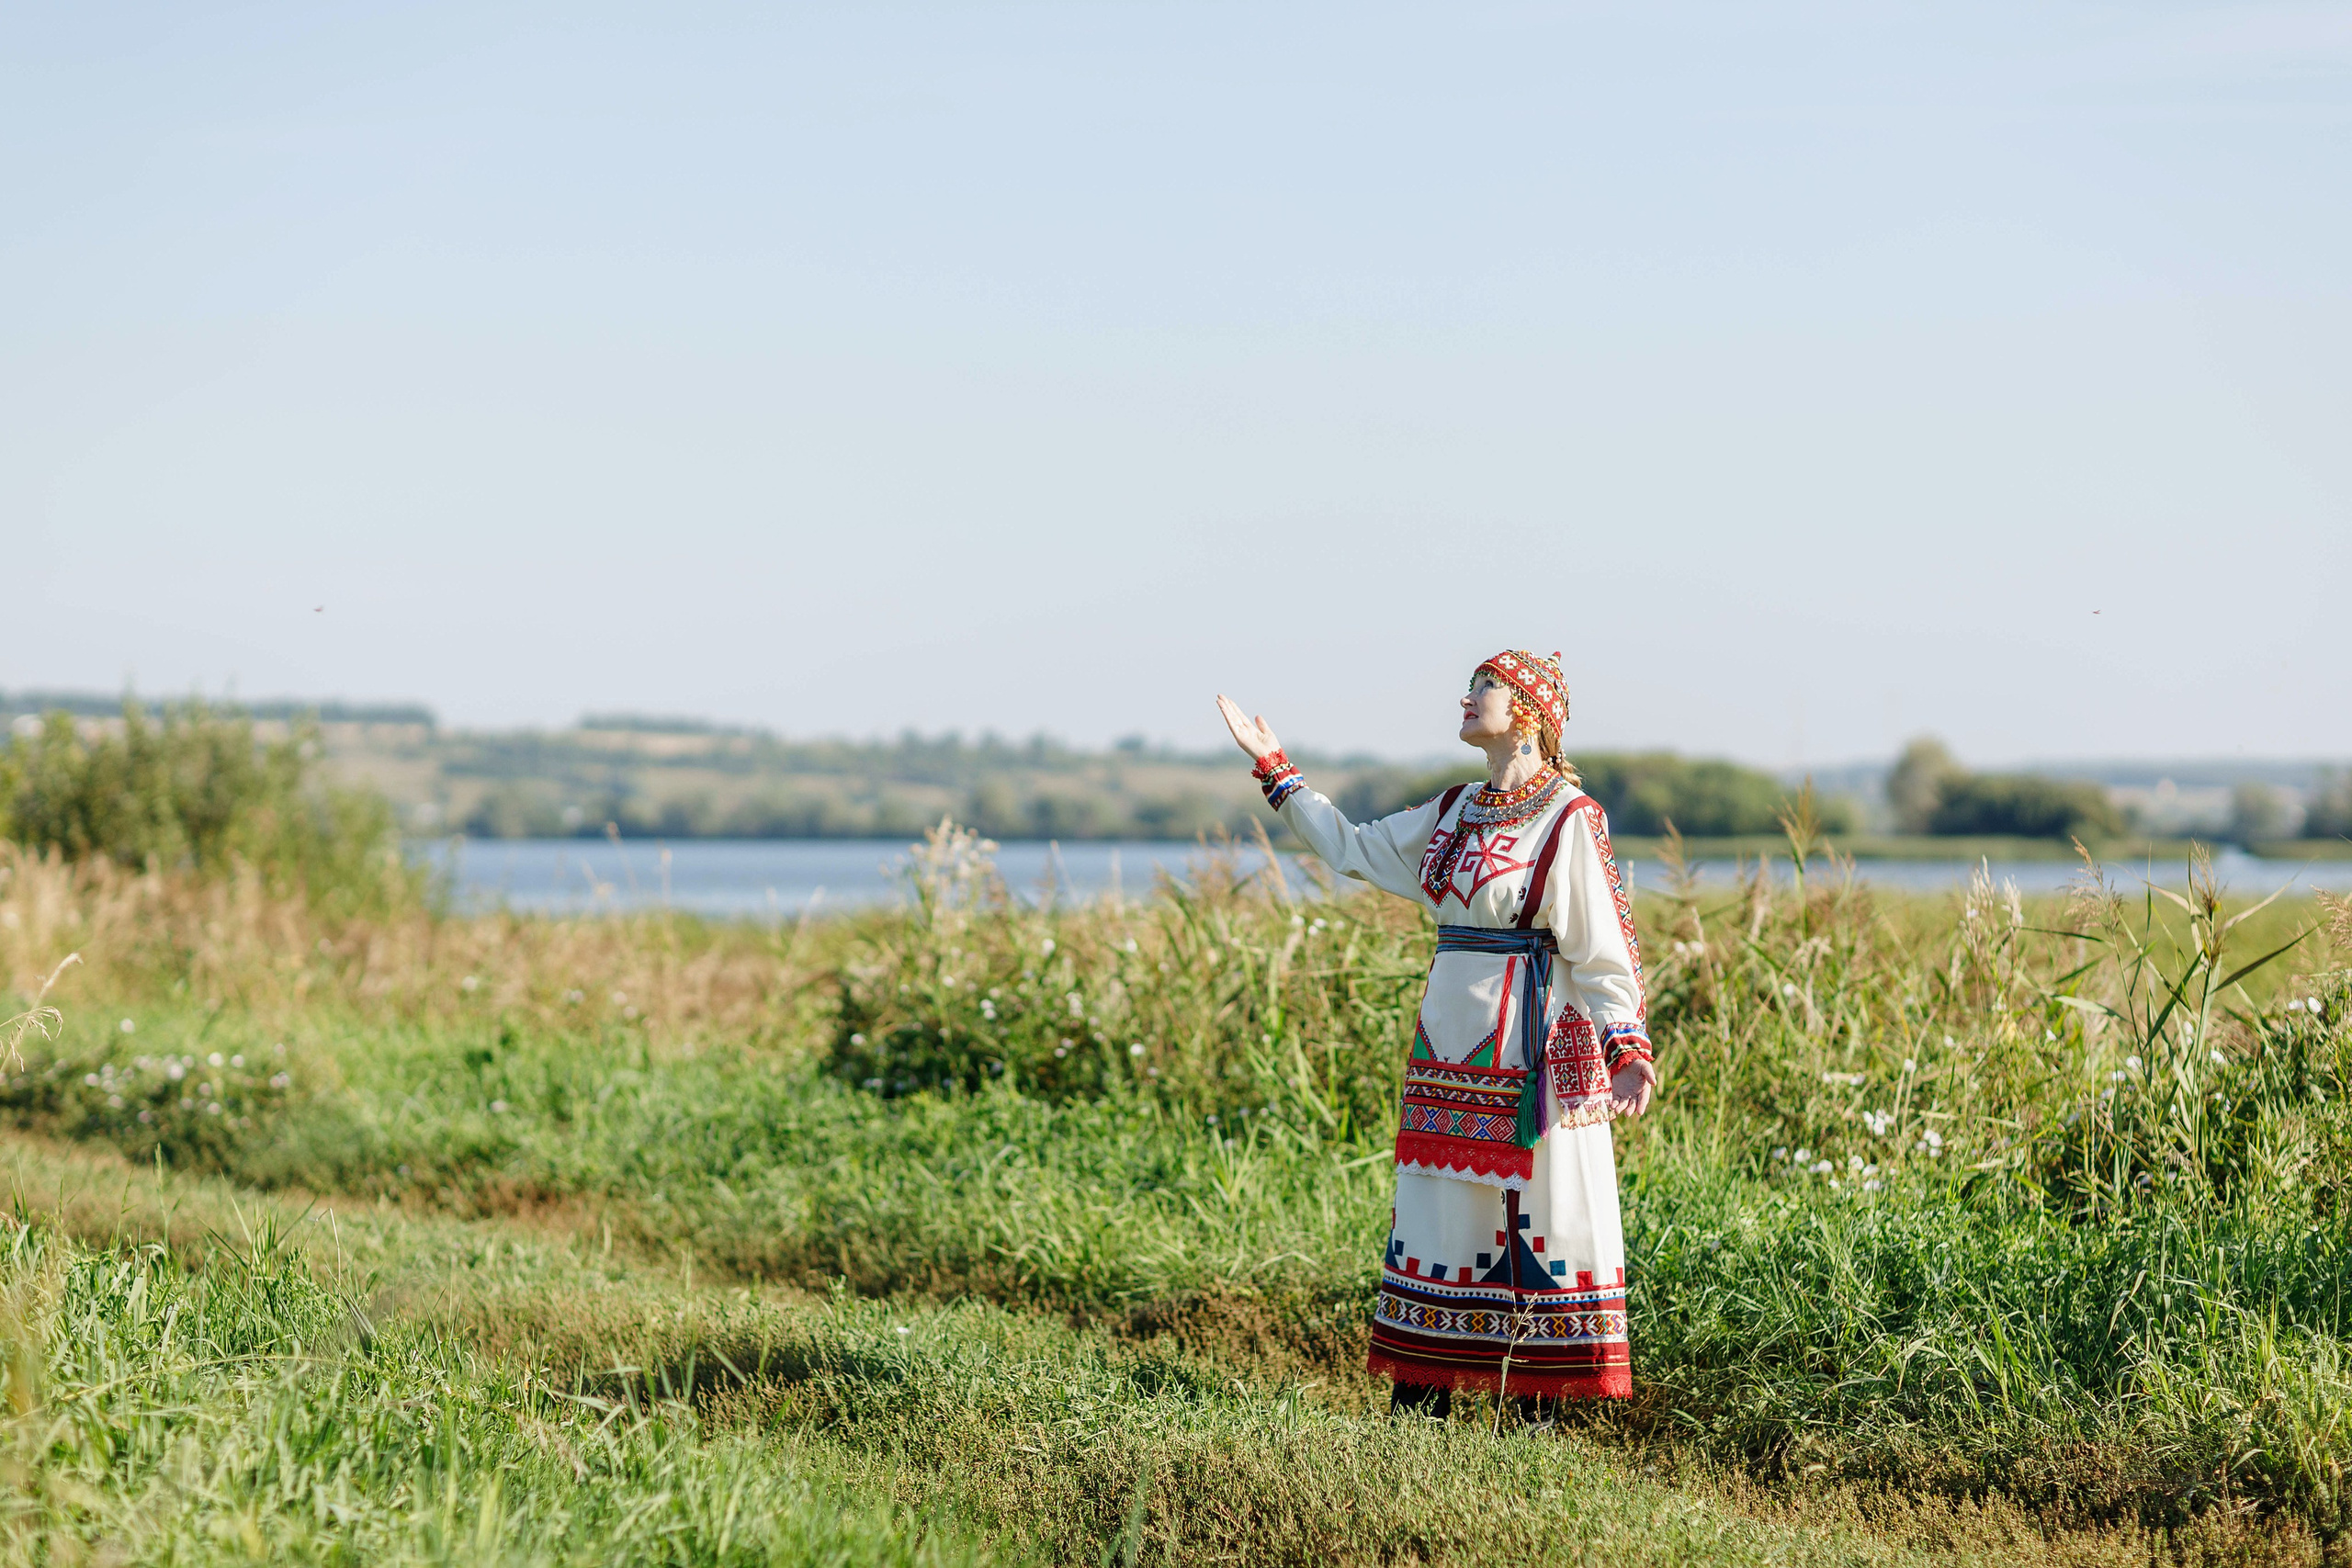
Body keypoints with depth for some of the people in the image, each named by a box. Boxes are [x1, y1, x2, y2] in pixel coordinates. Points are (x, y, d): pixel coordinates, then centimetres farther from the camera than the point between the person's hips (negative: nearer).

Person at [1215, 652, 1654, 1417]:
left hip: (1530, 1046, -7)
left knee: (1536, 1218, -3)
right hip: (1449, 1033, 7)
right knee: (1437, 1212, 10)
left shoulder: (1568, 818, -9)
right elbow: (1354, 849, 23)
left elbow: (1601, 946, -11)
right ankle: (1422, 1396, 16)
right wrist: (1275, 769, 24)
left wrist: (1628, 1048, -18)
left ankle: (1541, 1403, 4)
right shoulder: (1453, 812, 12)